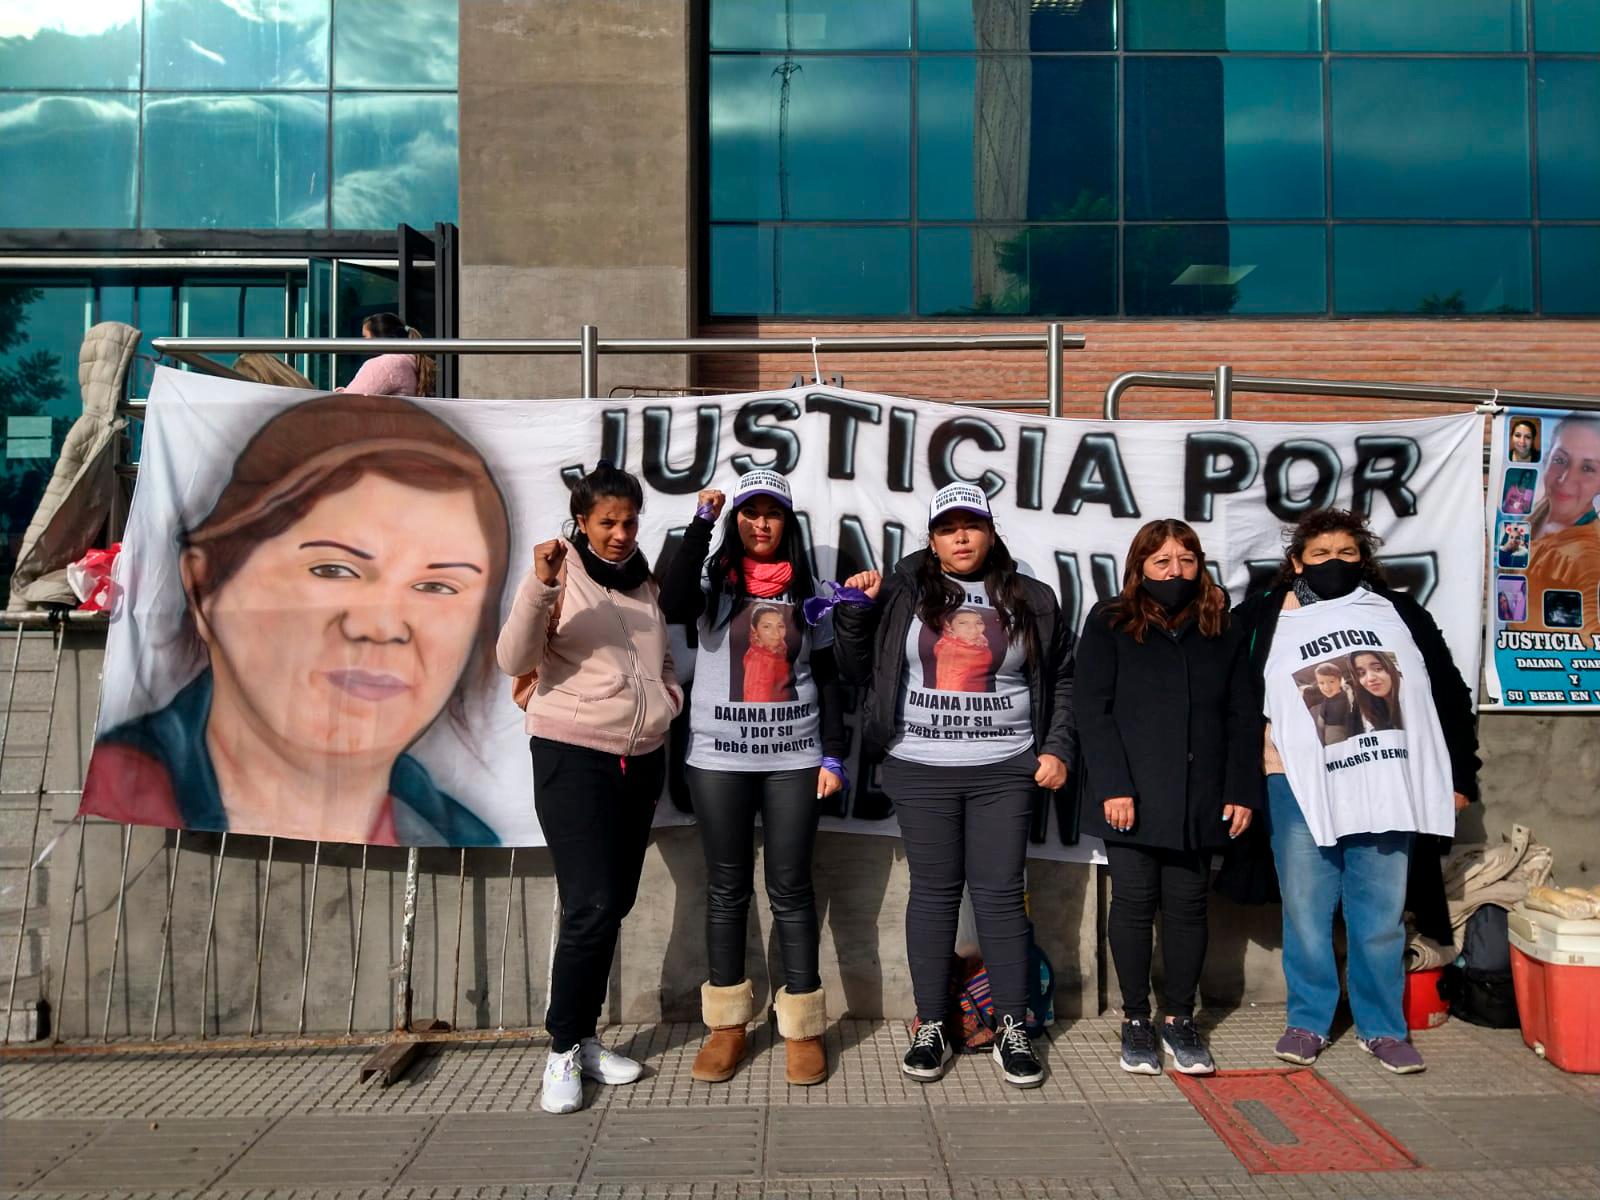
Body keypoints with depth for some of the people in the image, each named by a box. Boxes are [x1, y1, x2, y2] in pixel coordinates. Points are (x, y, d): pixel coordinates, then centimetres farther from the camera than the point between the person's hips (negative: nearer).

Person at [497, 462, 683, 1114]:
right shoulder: (560, 576, -5)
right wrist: (540, 585, -28)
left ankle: (584, 1039, 24)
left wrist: (672, 694, 6)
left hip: (642, 759, 6)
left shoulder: (644, 581, 11)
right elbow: (514, 660, -16)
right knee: (591, 907, -11)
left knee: (614, 905, 10)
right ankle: (562, 1051, 7)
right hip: (574, 757, -6)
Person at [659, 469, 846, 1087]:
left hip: (794, 757, 0)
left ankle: (802, 1028, 13)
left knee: (790, 888, 4)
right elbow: (673, 606, -21)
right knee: (726, 889, 8)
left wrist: (833, 754, 1)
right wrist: (702, 521, -18)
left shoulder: (808, 588, 8)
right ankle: (727, 1023, 19)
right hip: (719, 758, 0)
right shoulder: (714, 578, 3)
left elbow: (827, 677, 8)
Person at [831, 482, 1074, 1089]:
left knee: (1000, 893, 2)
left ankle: (1012, 1030, 14)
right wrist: (857, 609, -5)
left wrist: (1057, 748, 4)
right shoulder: (902, 593, 5)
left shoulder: (1031, 600, 8)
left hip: (1004, 771, 0)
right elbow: (856, 669, 8)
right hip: (921, 770, 0)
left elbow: (1063, 680, 13)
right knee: (933, 891, 5)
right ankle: (930, 1027, 16)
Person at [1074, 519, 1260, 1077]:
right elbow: (1092, 708, -7)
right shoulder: (1109, 624, 0)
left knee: (1188, 906, 7)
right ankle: (1135, 1022, 16)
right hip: (1132, 799, -3)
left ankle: (1180, 1021, 20)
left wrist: (1242, 791, 2)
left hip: (1198, 798, 3)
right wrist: (1113, 786, -14)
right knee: (1135, 902, 2)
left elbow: (1243, 716, 10)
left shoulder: (1220, 629, 11)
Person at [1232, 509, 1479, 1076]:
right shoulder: (1262, 620, 6)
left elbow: (1450, 694, 14)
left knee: (1383, 916, 7)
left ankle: (1383, 1027, 22)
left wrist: (1460, 776, 10)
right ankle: (1308, 1022, 19)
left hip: (1389, 789, 1)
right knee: (1306, 912, 5)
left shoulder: (1401, 612, 12)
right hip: (1300, 789, -1)